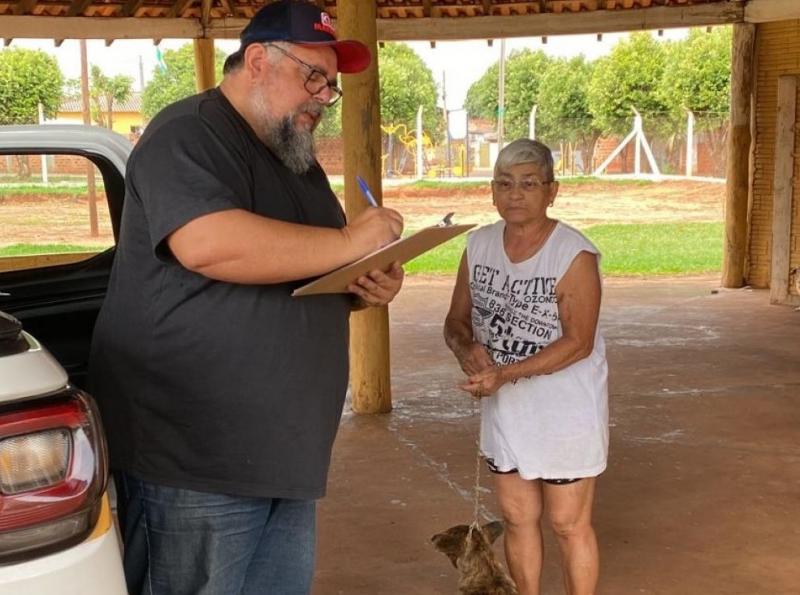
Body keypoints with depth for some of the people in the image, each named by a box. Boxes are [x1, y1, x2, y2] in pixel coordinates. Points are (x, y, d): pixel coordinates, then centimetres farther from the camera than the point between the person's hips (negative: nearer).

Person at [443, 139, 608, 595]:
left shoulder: (575, 254, -17)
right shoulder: (479, 244, 0)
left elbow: (578, 342, -21)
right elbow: (457, 320, 6)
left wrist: (504, 373, -29)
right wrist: (467, 348, -17)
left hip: (566, 412, -5)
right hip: (503, 409, 6)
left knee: (570, 524, 6)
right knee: (518, 518, 17)